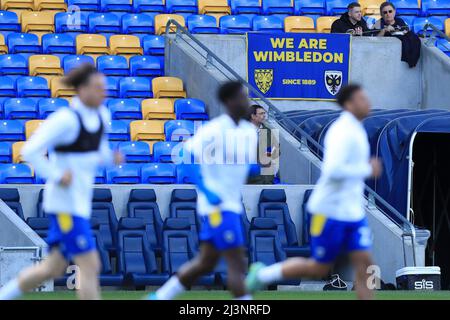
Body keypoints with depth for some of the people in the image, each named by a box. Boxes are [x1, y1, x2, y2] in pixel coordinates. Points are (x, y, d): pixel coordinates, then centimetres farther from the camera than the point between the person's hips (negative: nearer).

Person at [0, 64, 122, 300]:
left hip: (80, 201, 9)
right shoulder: (66, 119, -19)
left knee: (53, 269, 14)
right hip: (64, 201, -9)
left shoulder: (101, 115, 7)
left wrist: (111, 158, 3)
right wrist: (57, 176, -20)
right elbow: (29, 151, -21)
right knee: (90, 266, -9)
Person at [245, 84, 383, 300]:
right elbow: (333, 170, -30)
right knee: (319, 268, 2)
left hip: (353, 212, 8)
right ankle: (263, 275, 19)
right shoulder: (343, 132, -18)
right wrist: (367, 170, -22)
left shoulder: (355, 130, 13)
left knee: (363, 263, -3)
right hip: (331, 211, -8)